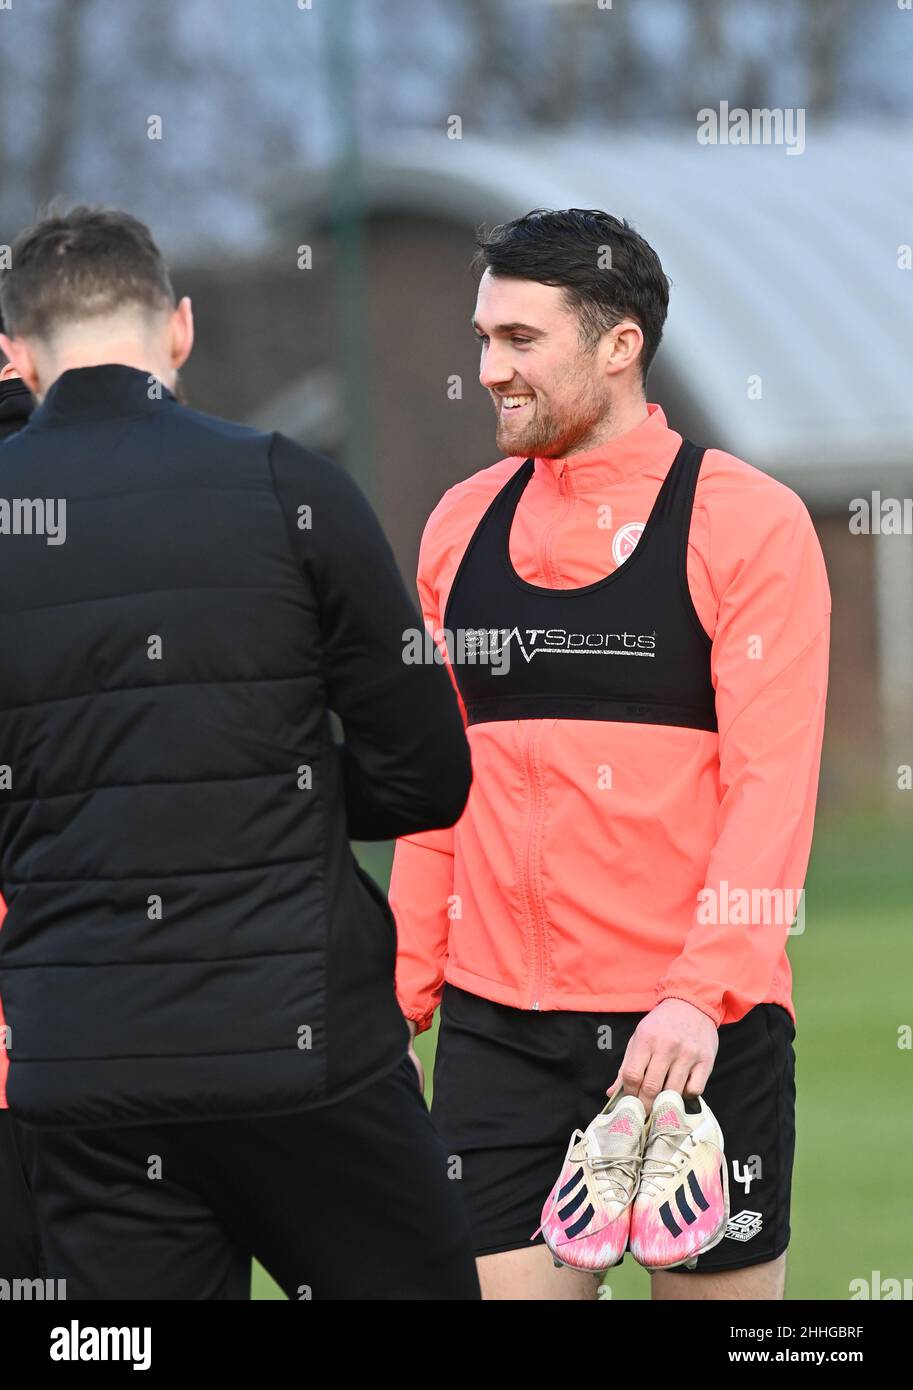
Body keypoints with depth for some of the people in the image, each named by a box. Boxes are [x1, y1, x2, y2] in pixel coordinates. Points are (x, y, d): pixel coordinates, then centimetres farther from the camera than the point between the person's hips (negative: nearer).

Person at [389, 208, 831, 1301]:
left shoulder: (746, 521, -4)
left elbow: (771, 781, -10)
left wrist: (701, 996, -20)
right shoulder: (461, 524, 11)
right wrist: (405, 986, 8)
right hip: (495, 1030, 4)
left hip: (698, 1031, -4)